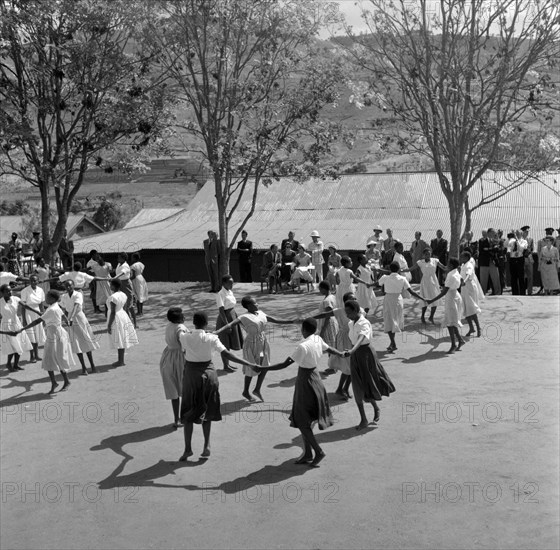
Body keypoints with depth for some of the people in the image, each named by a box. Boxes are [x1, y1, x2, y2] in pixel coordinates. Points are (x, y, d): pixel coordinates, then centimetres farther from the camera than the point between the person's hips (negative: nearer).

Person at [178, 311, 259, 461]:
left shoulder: (184, 337, -12)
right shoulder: (211, 338, -14)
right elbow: (226, 354, -21)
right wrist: (250, 364, -22)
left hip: (191, 375, 0)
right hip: (208, 374, 1)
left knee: (188, 413, 11)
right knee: (207, 411, 17)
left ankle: (188, 448, 8)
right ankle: (207, 446, 15)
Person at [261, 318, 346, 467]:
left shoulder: (303, 346, -25)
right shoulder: (318, 340, -2)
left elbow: (285, 364, -24)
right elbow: (329, 349, 19)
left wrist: (262, 368, -19)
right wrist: (341, 354, 40)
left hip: (305, 382, -8)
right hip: (315, 378, 8)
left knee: (301, 421, 2)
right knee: (304, 419, 16)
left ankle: (318, 451, 7)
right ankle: (307, 453, 22)